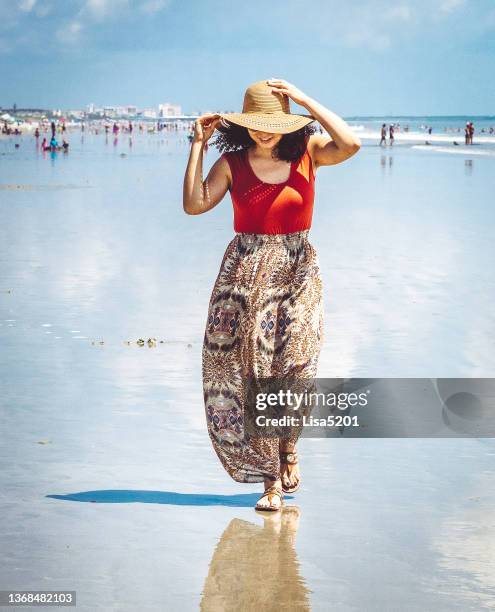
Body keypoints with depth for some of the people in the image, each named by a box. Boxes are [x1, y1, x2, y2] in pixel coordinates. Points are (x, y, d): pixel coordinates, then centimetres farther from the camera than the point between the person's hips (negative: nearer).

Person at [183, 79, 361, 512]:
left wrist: (303, 98, -15)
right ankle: (271, 480, 5)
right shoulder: (232, 162, 2)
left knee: (294, 368, -8)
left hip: (297, 272, 0)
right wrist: (198, 146, -8)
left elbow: (351, 144, -18)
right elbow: (194, 204, -8)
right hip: (245, 272, 1)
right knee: (251, 372, -3)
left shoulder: (306, 153, 0)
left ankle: (289, 449, 23)